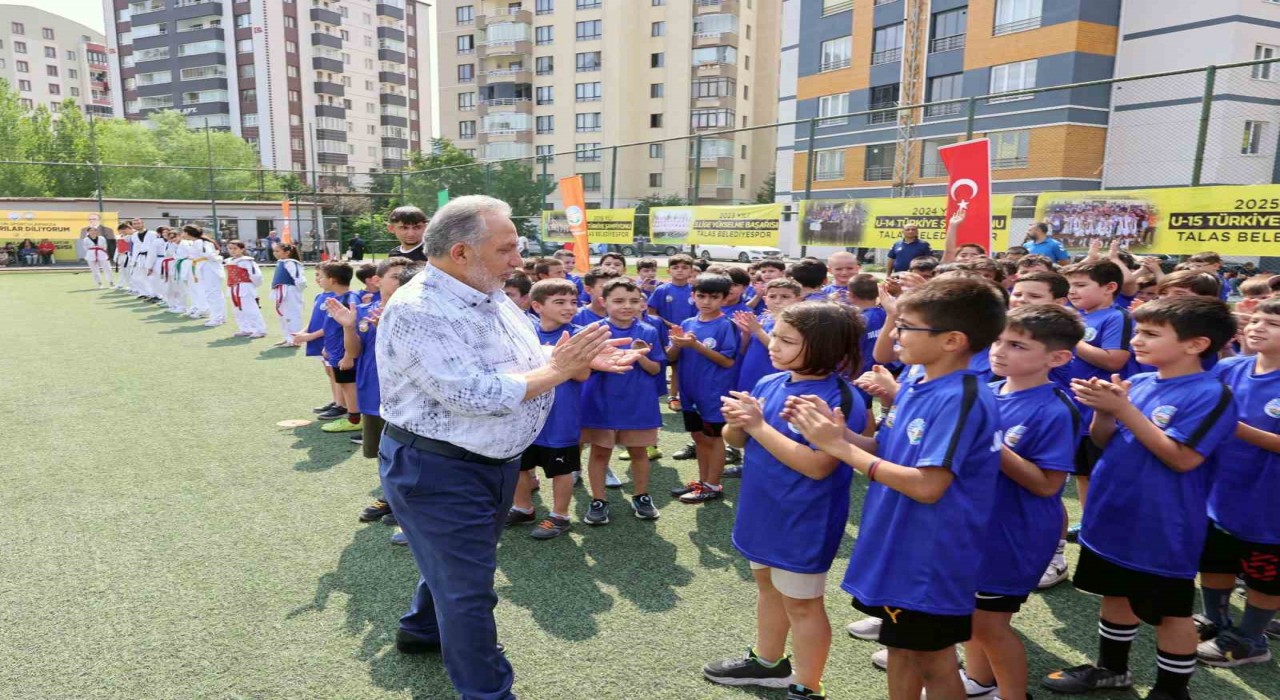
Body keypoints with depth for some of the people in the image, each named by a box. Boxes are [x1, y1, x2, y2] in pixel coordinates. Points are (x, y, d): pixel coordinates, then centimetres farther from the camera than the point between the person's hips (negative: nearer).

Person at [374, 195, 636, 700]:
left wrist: (581, 359, -10)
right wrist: (558, 369, -23)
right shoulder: (418, 312, -26)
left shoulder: (494, 298, 3)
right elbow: (475, 395, -33)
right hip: (437, 469, -9)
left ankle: (421, 629, 53)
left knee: (458, 562, 27)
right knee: (469, 587, 5)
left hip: (496, 461, 9)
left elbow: (534, 362, 9)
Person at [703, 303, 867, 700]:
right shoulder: (768, 384, -2)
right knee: (768, 587, 25)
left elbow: (817, 466, -31)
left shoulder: (839, 399, -23)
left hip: (802, 522, -7)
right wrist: (737, 423, -18)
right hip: (762, 511, 8)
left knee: (801, 604, 10)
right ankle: (767, 662, 46)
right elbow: (736, 441, 6)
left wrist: (759, 425, -28)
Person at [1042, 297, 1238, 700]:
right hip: (1112, 514, 7)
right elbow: (1105, 442, 8)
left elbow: (1182, 458, -23)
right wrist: (1103, 411, -13)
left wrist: (1125, 410, -25)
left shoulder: (1210, 394, -16)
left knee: (1170, 609, 10)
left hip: (1163, 526, -7)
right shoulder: (1138, 383, 3)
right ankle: (1111, 668, 40)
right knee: (1116, 594, 21)